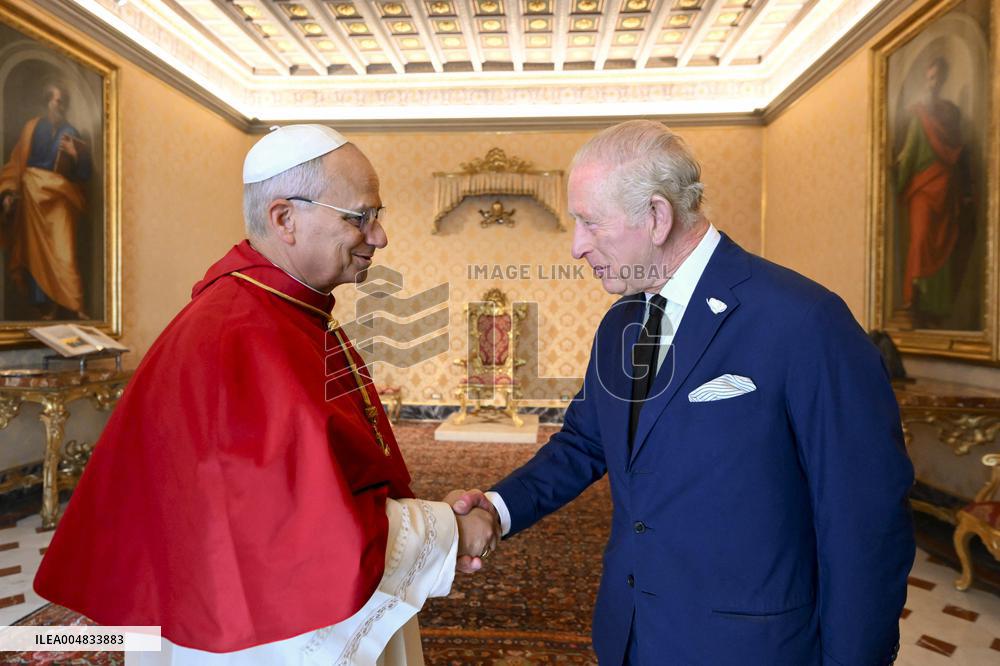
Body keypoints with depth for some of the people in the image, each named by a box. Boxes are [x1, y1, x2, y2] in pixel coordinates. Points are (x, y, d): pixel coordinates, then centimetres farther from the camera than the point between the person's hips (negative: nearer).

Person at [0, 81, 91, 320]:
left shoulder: (71, 135, 6)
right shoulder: (32, 127, 6)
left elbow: (85, 174, 1)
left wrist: (75, 155, -18)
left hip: (59, 200, -1)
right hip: (32, 196, 1)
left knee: (62, 253, -11)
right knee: (34, 251, 5)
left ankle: (73, 306, -13)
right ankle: (41, 305, 12)